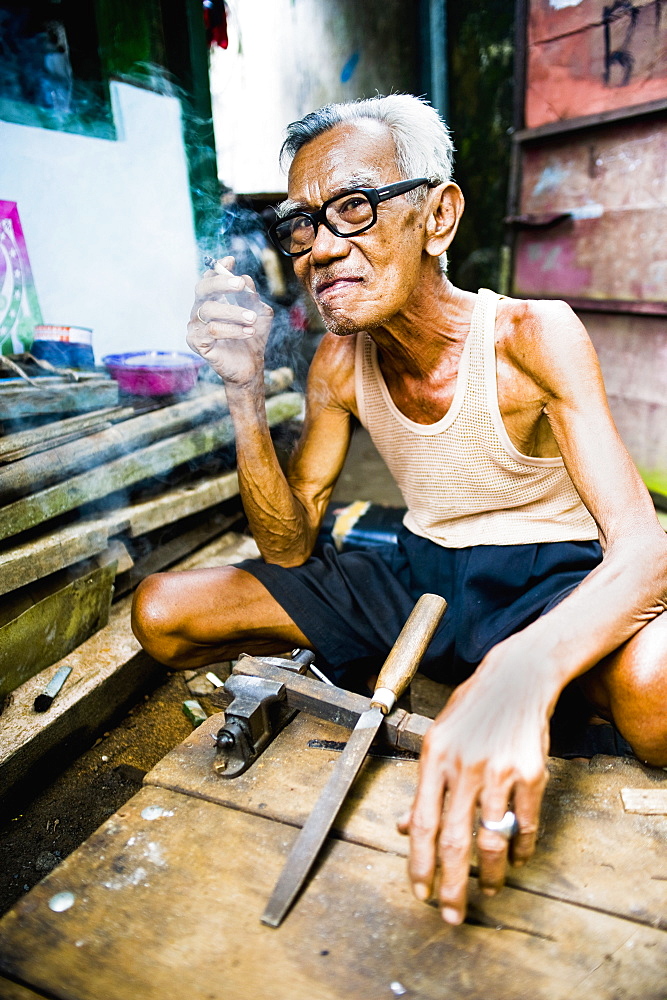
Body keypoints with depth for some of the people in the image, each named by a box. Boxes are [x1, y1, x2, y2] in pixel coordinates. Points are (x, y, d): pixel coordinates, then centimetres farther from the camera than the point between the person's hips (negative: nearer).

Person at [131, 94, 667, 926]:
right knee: (161, 612, -5)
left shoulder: (531, 337, -18)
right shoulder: (340, 363, -4)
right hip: (419, 575, 4)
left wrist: (518, 672, -48)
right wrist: (245, 393, -19)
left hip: (548, 582, -3)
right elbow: (288, 549, -5)